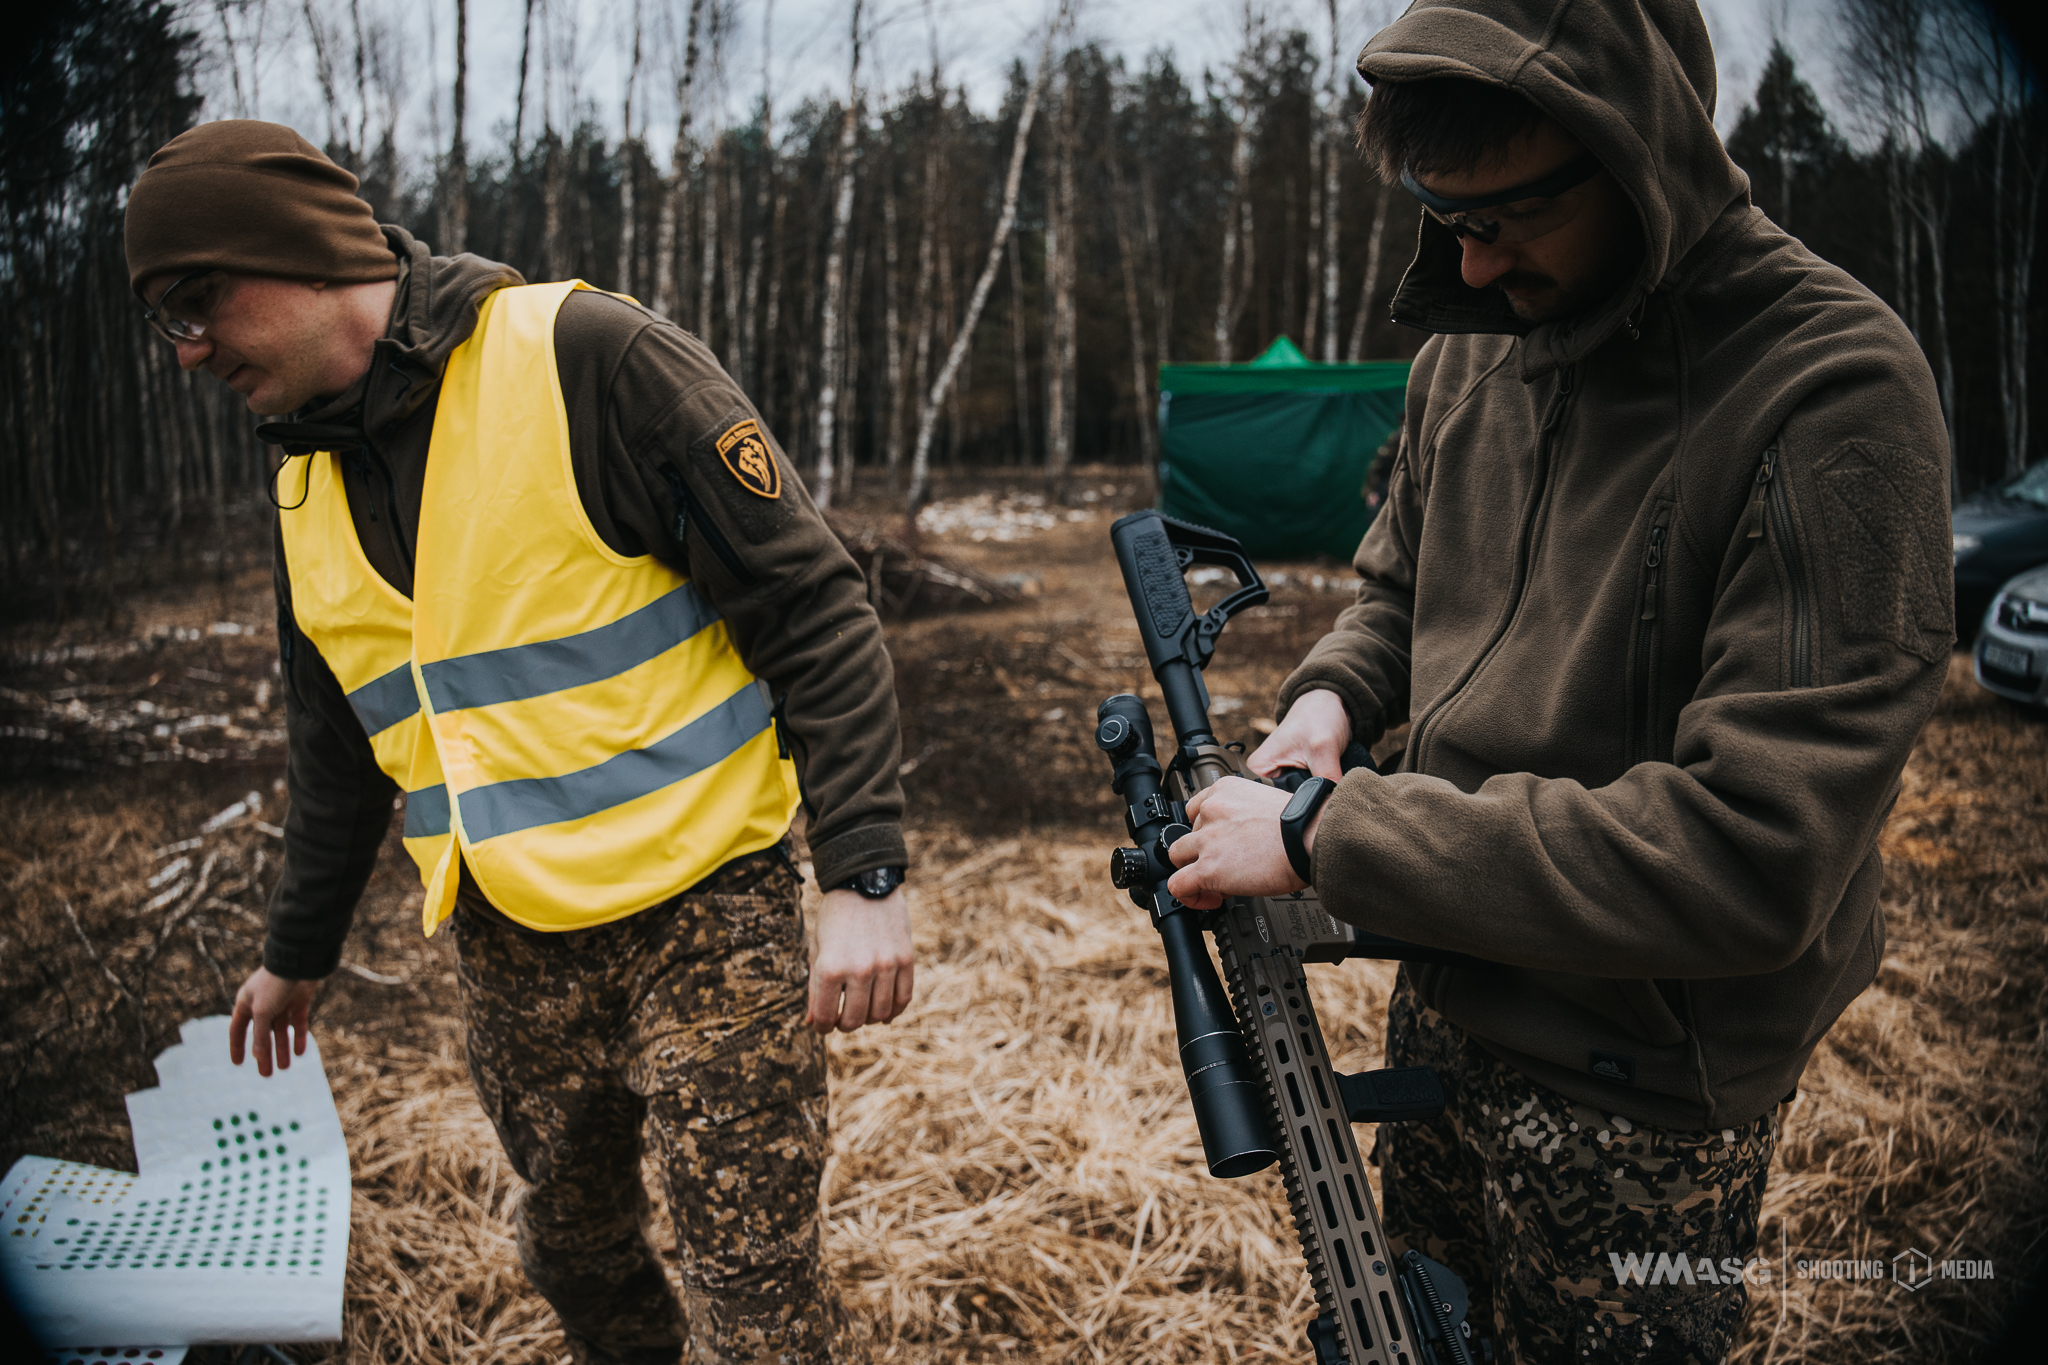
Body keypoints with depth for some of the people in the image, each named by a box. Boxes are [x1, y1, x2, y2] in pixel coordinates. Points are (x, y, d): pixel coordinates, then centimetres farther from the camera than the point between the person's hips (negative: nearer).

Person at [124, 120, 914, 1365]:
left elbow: (816, 609, -15)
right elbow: (339, 748, 24)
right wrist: (297, 952, 31)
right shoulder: (310, 486, 11)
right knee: (575, 1250, 19)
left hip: (705, 909, -6)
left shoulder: (585, 361, -13)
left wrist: (866, 875, -20)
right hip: (511, 951, 7)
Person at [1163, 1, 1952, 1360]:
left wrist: (1326, 833, -30)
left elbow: (1755, 856, -32)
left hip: (1639, 1106, -6)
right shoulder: (1473, 351, -1)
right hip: (1441, 999, 6)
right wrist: (1332, 697, -9)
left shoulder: (1835, 391, -25)